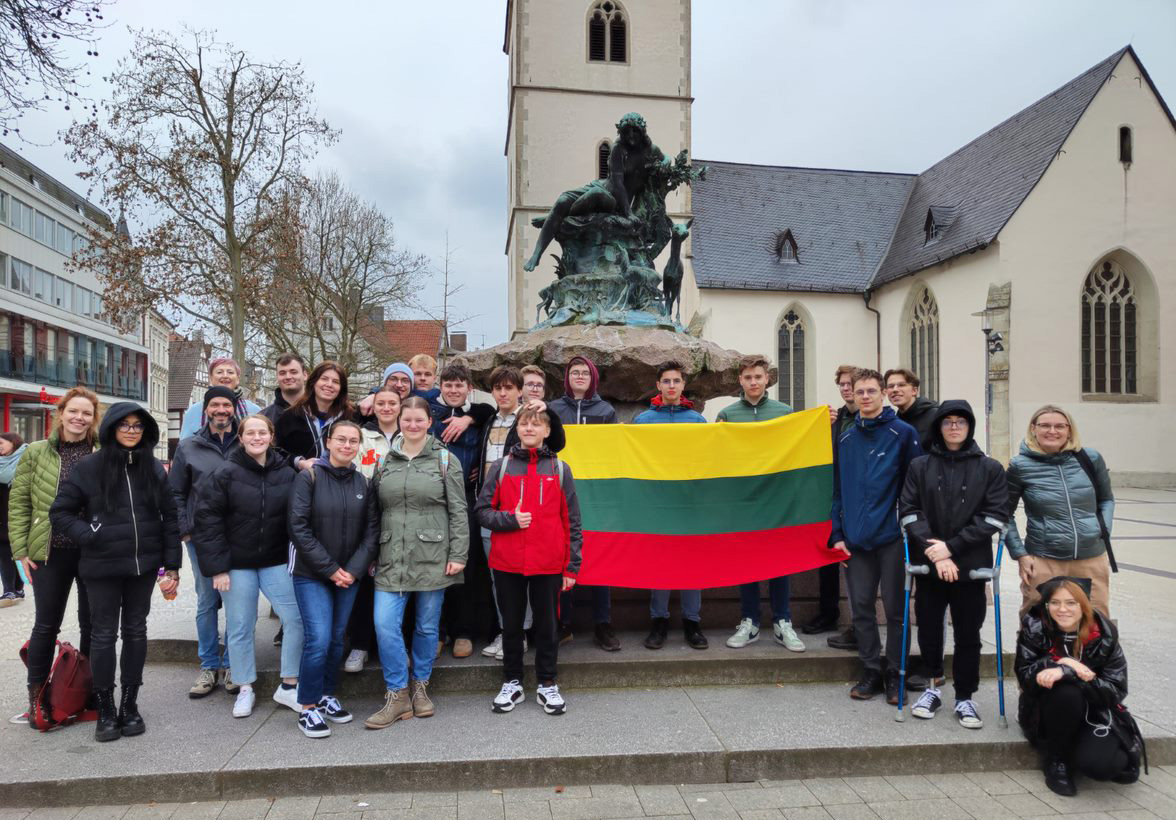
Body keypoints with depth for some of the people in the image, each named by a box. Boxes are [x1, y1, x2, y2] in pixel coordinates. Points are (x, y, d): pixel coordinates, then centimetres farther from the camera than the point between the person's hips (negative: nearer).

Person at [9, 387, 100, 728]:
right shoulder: (36, 453, 2)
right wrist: (21, 549, -1)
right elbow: (18, 503, 4)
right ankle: (36, 696, 25)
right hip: (50, 553, 0)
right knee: (46, 625, 8)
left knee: (92, 624, 10)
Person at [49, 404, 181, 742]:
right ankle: (105, 709, 18)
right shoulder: (89, 467, -4)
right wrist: (89, 536, -14)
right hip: (102, 567, -2)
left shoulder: (154, 469, 3)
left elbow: (169, 518, 4)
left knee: (135, 631, 10)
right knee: (104, 634, 5)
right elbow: (60, 512, 1)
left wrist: (171, 566, 0)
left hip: (143, 565, 2)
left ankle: (130, 704, 22)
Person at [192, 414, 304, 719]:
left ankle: (288, 687, 10)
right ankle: (245, 690, 25)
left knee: (296, 619, -5)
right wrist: (217, 567, -11)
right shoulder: (225, 473, -7)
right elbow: (207, 520, -8)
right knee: (240, 628, 7)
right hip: (236, 564, -2)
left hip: (275, 562, 2)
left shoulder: (287, 474, 1)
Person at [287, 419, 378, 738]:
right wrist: (330, 568, -13)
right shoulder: (309, 476, -8)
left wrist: (354, 569, -8)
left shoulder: (362, 482, 3)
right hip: (311, 574, -4)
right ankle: (307, 707, 7)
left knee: (337, 639, 11)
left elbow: (371, 530, 4)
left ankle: (326, 696, 28)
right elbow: (299, 527, -12)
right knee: (319, 639, -9)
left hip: (348, 575, 4)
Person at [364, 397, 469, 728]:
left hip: (432, 558, -2)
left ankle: (420, 687, 28)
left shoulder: (445, 460, 2)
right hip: (391, 559, 2)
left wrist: (458, 554, -8)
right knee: (385, 624, -6)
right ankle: (397, 696, 8)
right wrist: (370, 555, 8)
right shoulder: (385, 461, 10)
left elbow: (458, 511, -1)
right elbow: (374, 511, 13)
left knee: (427, 625, 8)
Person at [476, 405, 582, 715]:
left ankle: (547, 684, 25)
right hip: (507, 563, 1)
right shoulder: (501, 467, 4)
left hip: (548, 564, -1)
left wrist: (572, 566, -1)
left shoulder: (559, 469, 3)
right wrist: (510, 519, -15)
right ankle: (511, 683, 28)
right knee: (511, 624, 13)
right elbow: (483, 511, 4)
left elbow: (571, 521, 2)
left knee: (547, 623, 10)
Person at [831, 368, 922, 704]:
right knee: (861, 607, 9)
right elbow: (837, 490, 11)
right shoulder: (845, 440, 9)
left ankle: (896, 674, 20)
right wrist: (837, 534, 5)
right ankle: (871, 671, 22)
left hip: (892, 537, -4)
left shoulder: (903, 433, -3)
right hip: (856, 539, 4)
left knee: (894, 608, 6)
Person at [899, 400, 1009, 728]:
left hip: (971, 564, -1)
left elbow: (995, 516, -5)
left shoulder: (990, 469, 2)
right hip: (928, 564, 1)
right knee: (929, 628, 8)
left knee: (968, 634, 6)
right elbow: (908, 511, -2)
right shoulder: (920, 466, 3)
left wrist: (951, 546, -12)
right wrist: (933, 550, -14)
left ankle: (964, 697, 22)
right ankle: (932, 686, 29)